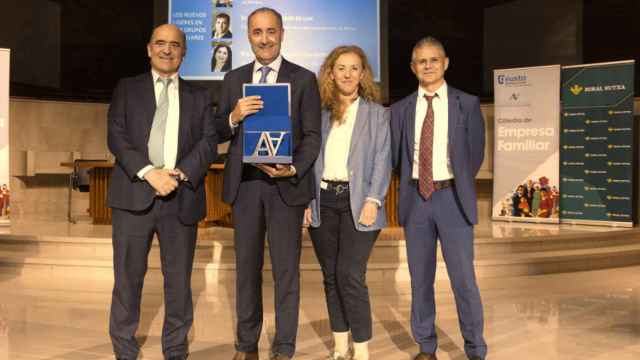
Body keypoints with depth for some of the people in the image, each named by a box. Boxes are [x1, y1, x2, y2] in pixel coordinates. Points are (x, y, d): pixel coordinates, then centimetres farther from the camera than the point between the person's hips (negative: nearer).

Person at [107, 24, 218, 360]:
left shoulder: (199, 96, 16)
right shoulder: (127, 88, 13)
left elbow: (209, 142, 4)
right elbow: (116, 135, 1)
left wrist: (181, 174, -13)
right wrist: (148, 173, -14)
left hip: (182, 197, 1)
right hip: (134, 193, -1)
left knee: (179, 280, 5)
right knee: (128, 277, 2)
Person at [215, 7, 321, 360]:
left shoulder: (304, 79, 2)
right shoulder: (233, 78, 10)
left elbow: (312, 135, -2)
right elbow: (219, 134, 8)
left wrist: (293, 169, -18)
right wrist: (234, 116, -14)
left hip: (286, 183, -3)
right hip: (244, 183, 3)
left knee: (286, 269, 3)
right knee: (247, 267, 11)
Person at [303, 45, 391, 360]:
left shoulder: (377, 113, 7)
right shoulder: (321, 113, 13)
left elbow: (382, 160, -1)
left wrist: (372, 201, -12)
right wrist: (307, 200, 1)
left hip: (357, 202, -3)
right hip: (323, 201, 3)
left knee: (350, 275, -12)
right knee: (331, 276, 8)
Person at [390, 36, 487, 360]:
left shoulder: (467, 104, 2)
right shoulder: (400, 109, 7)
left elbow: (475, 153, 5)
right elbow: (396, 156, 9)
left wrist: (457, 187, 4)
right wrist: (408, 189, 3)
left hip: (452, 198, -2)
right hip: (415, 198, 2)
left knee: (463, 278, -2)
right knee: (420, 278, 9)